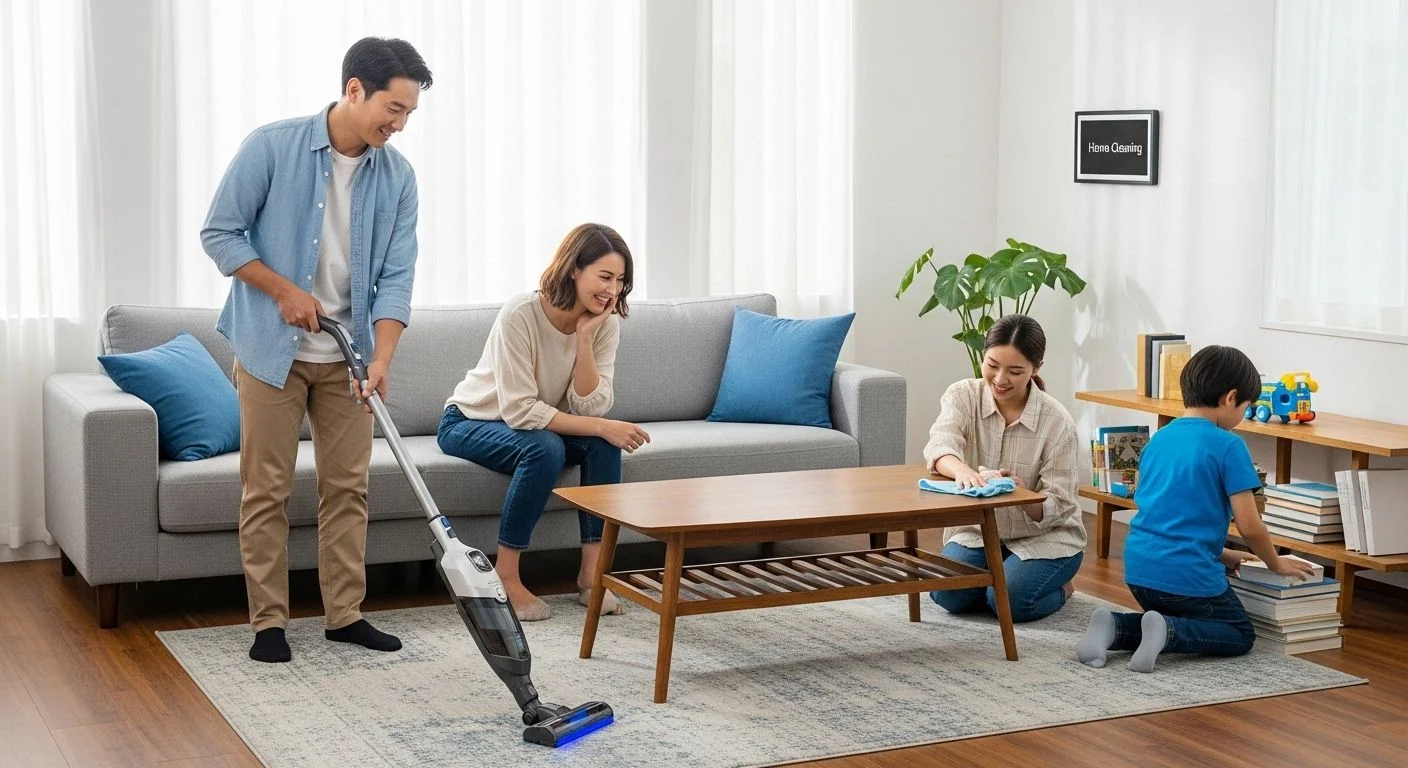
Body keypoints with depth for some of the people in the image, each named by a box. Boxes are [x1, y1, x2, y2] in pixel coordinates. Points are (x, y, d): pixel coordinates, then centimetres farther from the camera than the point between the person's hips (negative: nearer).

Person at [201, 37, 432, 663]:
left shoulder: (397, 176, -3)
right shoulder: (271, 147, -13)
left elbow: (396, 276, -5)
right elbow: (219, 232, -8)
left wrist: (381, 358, -18)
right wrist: (284, 290, -17)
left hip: (345, 354, 4)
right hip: (271, 349, -4)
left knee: (347, 487, 7)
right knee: (266, 490, 1)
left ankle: (345, 613, 18)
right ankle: (268, 621, 11)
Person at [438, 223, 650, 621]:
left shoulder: (605, 323, -13)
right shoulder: (521, 314, -30)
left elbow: (589, 408, -19)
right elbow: (520, 411, -32)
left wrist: (584, 338, -29)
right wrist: (600, 427, -34)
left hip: (533, 423, 5)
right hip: (470, 422, -5)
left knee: (604, 444, -23)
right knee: (544, 449, -34)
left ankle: (591, 573, -16)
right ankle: (505, 577, -22)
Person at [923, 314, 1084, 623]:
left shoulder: (1057, 421, -17)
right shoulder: (963, 396, -12)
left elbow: (1057, 507, -17)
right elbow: (939, 445, -32)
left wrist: (1021, 493, -40)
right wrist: (961, 470, -57)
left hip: (1045, 536, -2)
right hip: (977, 530, 3)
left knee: (1008, 599, -26)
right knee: (947, 594, -21)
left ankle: (1059, 587, 8)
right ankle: (999, 574, 12)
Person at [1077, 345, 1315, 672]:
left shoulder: (1158, 439, 11)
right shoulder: (1227, 446, -10)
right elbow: (1249, 526, -10)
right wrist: (1277, 564, 8)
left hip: (1139, 568, 6)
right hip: (1188, 574, -6)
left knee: (1173, 617, 31)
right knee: (1240, 635, 17)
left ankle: (1115, 627, 2)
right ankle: (1168, 633, -12)